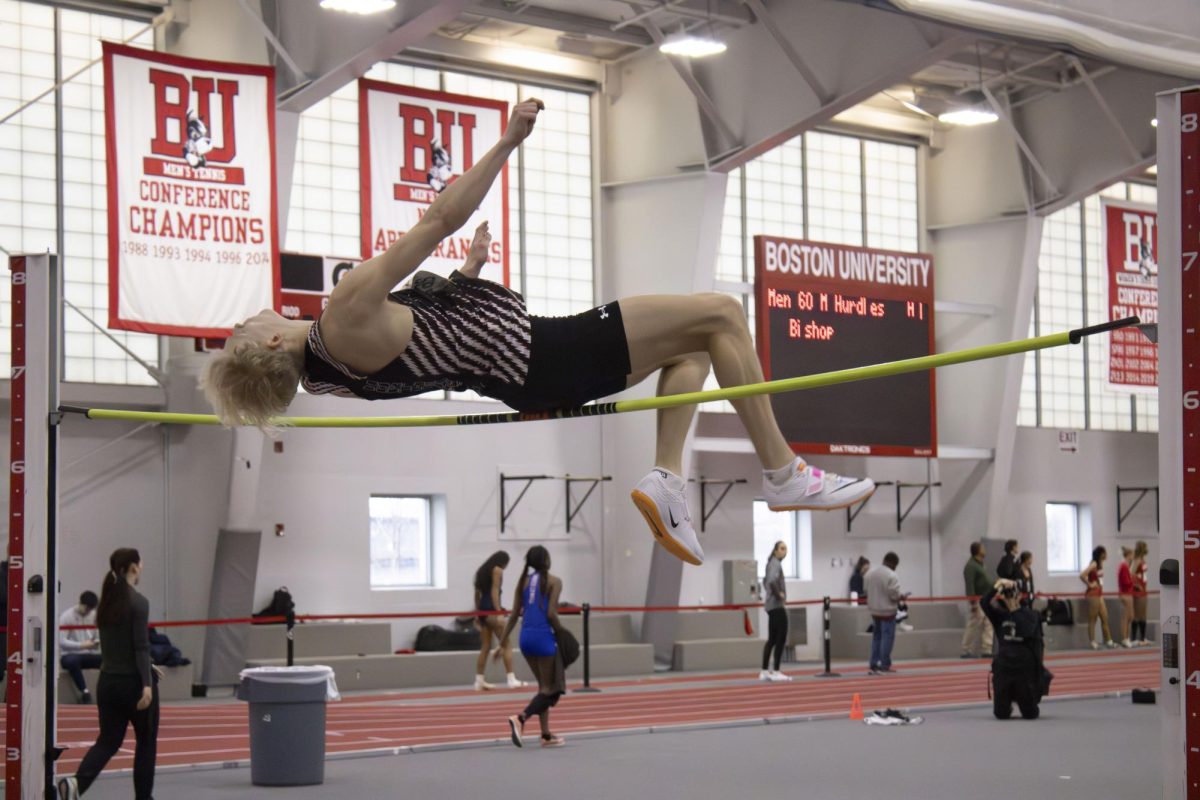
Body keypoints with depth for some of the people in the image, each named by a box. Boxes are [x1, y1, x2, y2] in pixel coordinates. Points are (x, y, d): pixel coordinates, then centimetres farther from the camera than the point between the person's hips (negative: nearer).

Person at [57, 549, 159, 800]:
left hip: (108, 682, 7)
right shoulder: (137, 602, -14)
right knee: (146, 741, 11)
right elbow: (141, 646, -21)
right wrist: (147, 684, -25)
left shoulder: (106, 601, 9)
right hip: (133, 682, -7)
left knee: (108, 740, 8)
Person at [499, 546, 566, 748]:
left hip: (526, 636, 7)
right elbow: (551, 613, -14)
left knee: (543, 685, 17)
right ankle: (520, 718, -22)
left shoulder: (523, 581, 11)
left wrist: (503, 640, 11)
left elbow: (515, 614, 7)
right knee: (550, 688, 1)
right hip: (543, 636, -7)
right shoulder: (553, 581, -5)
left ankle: (546, 735, 17)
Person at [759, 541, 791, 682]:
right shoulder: (776, 564, -13)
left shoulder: (773, 563, 17)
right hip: (777, 605, -10)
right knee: (781, 638, -9)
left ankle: (765, 672, 13)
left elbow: (766, 581, 30)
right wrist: (779, 594, -19)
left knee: (772, 639, 11)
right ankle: (776, 672, -9)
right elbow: (772, 580, -31)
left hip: (772, 605, 10)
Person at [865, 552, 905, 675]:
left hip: (874, 610, 8)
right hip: (887, 611, -8)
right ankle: (885, 665, -2)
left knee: (876, 636, 16)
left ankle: (874, 664, 15)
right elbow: (894, 595, -19)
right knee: (887, 637, -1)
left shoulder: (870, 574, 7)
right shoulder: (891, 575, -18)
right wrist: (902, 596, 1)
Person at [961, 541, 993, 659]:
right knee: (973, 626, -5)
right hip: (977, 600, -10)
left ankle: (986, 650, 7)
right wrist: (973, 603, -25)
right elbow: (969, 585, -21)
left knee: (988, 625, 6)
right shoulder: (971, 566, -15)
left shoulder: (980, 564, 16)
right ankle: (967, 651, 2)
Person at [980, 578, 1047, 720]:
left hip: (1026, 667, -1)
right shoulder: (999, 615, 5)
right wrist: (997, 585, -20)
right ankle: (1009, 701, 34)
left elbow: (1026, 631, -17)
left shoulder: (1031, 615, 0)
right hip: (1003, 665, 1)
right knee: (1001, 714, 0)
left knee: (1030, 714, 1)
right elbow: (984, 603, -11)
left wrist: (1015, 610, -15)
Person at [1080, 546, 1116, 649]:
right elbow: (1082, 575, -27)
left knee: (1105, 618, 11)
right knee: (1092, 619, -2)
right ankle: (1093, 642, 2)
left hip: (1099, 594, 9)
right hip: (1093, 594, -9)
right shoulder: (1094, 564, -16)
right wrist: (1089, 584, -17)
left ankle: (1108, 641, 16)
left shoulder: (1100, 564, 10)